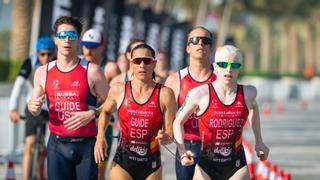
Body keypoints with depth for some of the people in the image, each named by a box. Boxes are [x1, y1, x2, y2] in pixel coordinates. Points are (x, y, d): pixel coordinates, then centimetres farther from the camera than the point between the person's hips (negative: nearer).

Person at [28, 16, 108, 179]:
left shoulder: (91, 71, -2)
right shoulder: (43, 72, 7)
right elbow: (34, 110, 18)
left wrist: (91, 114, -16)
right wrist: (33, 106, -5)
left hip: (86, 145, -2)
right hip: (57, 145, 2)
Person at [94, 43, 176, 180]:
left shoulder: (165, 94, -4)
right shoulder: (118, 90, 0)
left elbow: (170, 133, -3)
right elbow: (105, 112, 22)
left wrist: (165, 138, -26)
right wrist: (100, 137, 7)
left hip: (151, 164, 1)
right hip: (122, 162, 0)